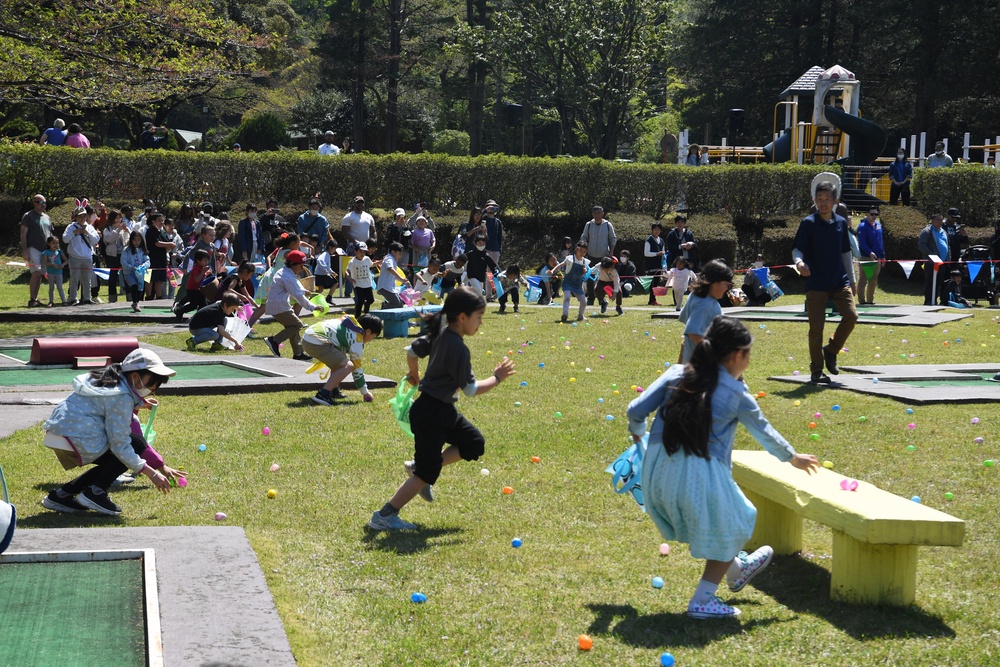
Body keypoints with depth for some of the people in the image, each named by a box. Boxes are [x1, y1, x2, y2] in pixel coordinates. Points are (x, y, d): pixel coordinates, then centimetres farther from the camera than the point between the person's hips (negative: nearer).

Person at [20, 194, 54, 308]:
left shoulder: (46, 217, 19)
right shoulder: (28, 216, -2)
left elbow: (50, 234, 25)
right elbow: (23, 234, -7)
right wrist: (24, 250, -16)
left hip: (45, 250, 7)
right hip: (33, 249, -7)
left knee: (40, 275, 6)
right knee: (36, 273, -18)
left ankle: (35, 299, 12)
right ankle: (31, 300, -18)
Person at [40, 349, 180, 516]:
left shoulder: (110, 380, 15)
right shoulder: (122, 397, -14)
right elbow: (120, 445, -16)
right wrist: (152, 473, -15)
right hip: (77, 441, -10)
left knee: (115, 460, 24)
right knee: (137, 445, -2)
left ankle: (61, 494, 16)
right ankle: (95, 493, -5)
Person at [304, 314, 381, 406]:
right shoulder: (357, 338, -3)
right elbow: (356, 366, -2)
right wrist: (365, 392, 6)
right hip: (317, 343, -10)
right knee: (347, 366, -13)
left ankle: (334, 391, 21)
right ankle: (322, 395, -20)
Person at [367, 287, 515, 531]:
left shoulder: (440, 335, 2)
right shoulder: (458, 349, -24)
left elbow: (412, 350, 15)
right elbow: (471, 389, -21)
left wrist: (414, 375, 33)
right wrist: (497, 378, -9)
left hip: (443, 410, 10)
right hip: (431, 414, -10)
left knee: (475, 444, 18)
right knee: (426, 473, -2)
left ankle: (418, 466, 20)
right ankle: (384, 516, 4)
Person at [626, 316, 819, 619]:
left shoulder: (676, 374, 6)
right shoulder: (736, 393, -1)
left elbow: (636, 410, 3)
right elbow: (763, 432, 13)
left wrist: (637, 431, 26)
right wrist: (793, 457, 30)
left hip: (657, 470, 6)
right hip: (700, 474, -5)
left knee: (701, 521, 30)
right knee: (729, 529, 18)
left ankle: (737, 570, 53)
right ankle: (702, 601, 19)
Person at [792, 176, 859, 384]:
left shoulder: (841, 223, 9)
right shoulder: (808, 223, -4)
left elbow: (846, 253, 16)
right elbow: (797, 249, -7)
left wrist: (851, 280, 17)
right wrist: (799, 261, -31)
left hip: (840, 281, 4)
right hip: (816, 283, -4)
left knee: (851, 315, -11)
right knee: (816, 327, -3)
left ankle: (831, 350, 12)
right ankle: (816, 371, 7)